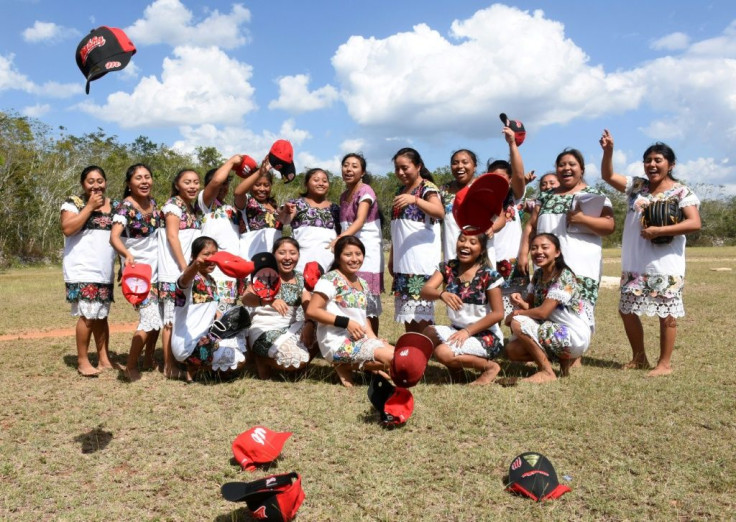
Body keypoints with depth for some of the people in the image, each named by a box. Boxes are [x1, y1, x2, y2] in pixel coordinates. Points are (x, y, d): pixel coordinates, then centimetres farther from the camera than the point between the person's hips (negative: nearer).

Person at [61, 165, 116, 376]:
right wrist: (90, 206, -13)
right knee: (88, 315, -11)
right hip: (82, 269, -5)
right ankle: (82, 361, 0)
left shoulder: (112, 205, 14)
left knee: (102, 315, 11)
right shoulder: (73, 202, -1)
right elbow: (67, 229, -16)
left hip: (105, 270, 5)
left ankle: (104, 358, 17)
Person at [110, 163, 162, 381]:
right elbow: (114, 237, -31)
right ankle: (130, 367, 3)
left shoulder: (153, 203, 5)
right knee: (150, 318, -11)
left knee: (158, 315, 13)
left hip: (156, 267, 7)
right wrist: (127, 254, -50)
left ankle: (148, 360, 29)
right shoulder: (125, 207, -16)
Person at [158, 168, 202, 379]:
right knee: (172, 320, -5)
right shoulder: (174, 204, -6)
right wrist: (185, 267, -17)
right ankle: (170, 366, 1)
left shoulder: (193, 209, 18)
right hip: (175, 273, -8)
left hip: (190, 272, 8)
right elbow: (172, 236, -13)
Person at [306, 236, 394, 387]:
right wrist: (346, 322, -19)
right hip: (338, 344, -9)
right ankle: (345, 367, -1)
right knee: (391, 358, -20)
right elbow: (312, 311, -16)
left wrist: (374, 339, 5)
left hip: (360, 340, 9)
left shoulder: (362, 283, 15)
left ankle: (348, 364, 3)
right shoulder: (330, 279, -10)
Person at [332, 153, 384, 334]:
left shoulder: (365, 191, -8)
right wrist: (338, 241, 1)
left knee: (368, 304, -5)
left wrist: (338, 240, -36)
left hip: (367, 250, -7)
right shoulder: (344, 196, 15)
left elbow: (360, 221, -23)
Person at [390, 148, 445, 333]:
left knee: (420, 308, -8)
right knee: (406, 308, 9)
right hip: (403, 259, 8)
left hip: (421, 259, -8)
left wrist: (414, 199, -39)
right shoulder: (401, 190, 17)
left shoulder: (427, 187, -6)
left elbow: (440, 212, -26)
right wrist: (392, 257, 19)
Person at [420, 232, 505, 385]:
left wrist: (468, 331, -19)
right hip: (457, 330, 5)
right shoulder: (447, 268, 0)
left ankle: (490, 367, -2)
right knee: (429, 332, -22)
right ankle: (455, 366, 5)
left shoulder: (489, 275, -12)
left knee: (443, 352, -27)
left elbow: (498, 313, -12)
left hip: (486, 336, -5)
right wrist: (441, 294, -36)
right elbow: (425, 291, -13)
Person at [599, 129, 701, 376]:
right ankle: (639, 358, 27)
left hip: (665, 266, -5)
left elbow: (695, 223, -15)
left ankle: (665, 363, 15)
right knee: (627, 310, 11)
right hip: (634, 265, 6)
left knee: (666, 314, 2)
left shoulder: (681, 192, -5)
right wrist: (608, 150, -13)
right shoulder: (636, 186, 9)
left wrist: (657, 230, -21)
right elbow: (608, 175, 4)